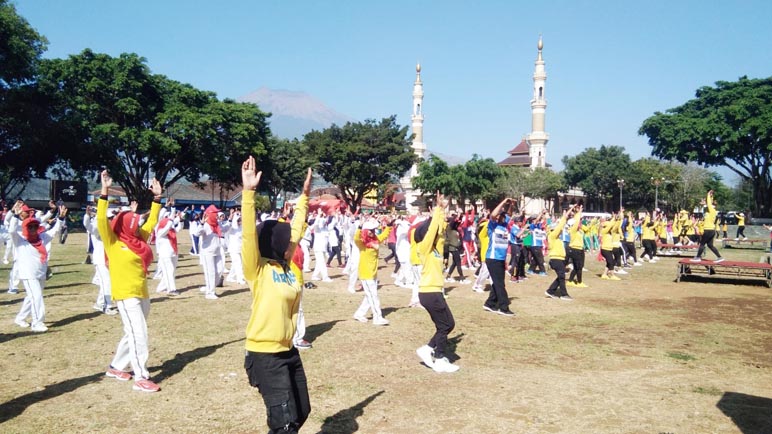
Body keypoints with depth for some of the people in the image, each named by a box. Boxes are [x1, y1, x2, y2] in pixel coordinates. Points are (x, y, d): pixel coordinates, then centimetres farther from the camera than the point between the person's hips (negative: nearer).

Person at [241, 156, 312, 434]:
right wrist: (248, 192, -36)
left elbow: (296, 229, 14)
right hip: (265, 356, -8)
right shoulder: (258, 270, -14)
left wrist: (305, 196, 18)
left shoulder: (284, 266, 4)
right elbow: (249, 234, -28)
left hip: (288, 351, 8)